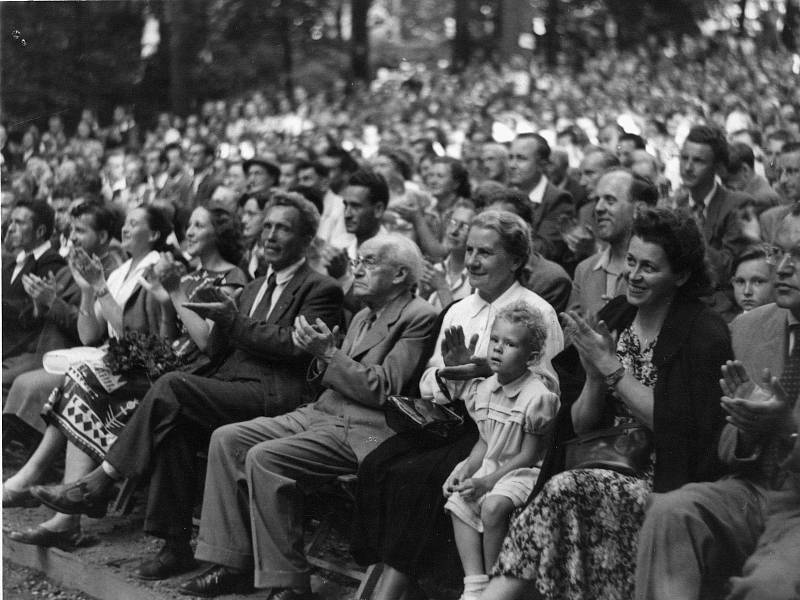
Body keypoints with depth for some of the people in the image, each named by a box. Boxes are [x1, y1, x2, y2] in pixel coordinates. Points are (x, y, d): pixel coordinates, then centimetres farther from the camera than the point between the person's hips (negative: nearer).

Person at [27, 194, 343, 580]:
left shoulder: (322, 290, 3)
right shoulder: (254, 289, 28)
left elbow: (293, 346, -12)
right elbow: (217, 354, 22)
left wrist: (232, 320, -11)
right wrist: (219, 319, 0)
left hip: (273, 396, -7)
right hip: (230, 387, 7)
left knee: (172, 387, -27)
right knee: (176, 427, -27)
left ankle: (99, 485, -21)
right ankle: (175, 545, -22)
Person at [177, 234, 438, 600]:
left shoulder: (418, 317, -7)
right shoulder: (363, 317, 22)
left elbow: (382, 389, -14)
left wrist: (327, 353, -15)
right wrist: (319, 350, 1)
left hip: (364, 431, -9)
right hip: (322, 413, 10)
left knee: (264, 458, -27)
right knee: (227, 439, -4)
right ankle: (232, 564, -2)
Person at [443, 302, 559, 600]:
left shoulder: (537, 396, -18)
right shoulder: (484, 389, 5)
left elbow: (530, 455, -16)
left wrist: (487, 481, -20)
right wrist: (466, 469, -6)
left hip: (523, 472, -8)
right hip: (489, 465, 8)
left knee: (493, 505, -31)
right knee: (456, 503, -10)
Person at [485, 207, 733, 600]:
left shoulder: (704, 334, -7)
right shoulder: (613, 319, 11)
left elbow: (680, 427, -15)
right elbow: (581, 426, 13)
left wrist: (612, 367, -13)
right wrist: (595, 377, -8)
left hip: (669, 487, -5)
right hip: (610, 472, 5)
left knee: (565, 493, -29)